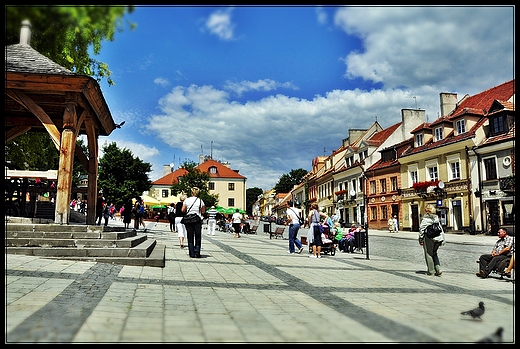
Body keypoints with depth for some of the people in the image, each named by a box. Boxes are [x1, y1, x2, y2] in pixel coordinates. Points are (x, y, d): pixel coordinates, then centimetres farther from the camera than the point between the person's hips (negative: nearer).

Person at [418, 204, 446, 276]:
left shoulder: (425, 218, -7)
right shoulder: (436, 218, 10)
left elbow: (422, 229, -9)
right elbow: (441, 229, 12)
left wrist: (420, 239, -2)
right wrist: (443, 239, 15)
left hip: (429, 238, -5)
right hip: (437, 238, 6)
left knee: (428, 254, 5)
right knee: (434, 254, 19)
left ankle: (431, 271, 10)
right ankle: (438, 268, 7)